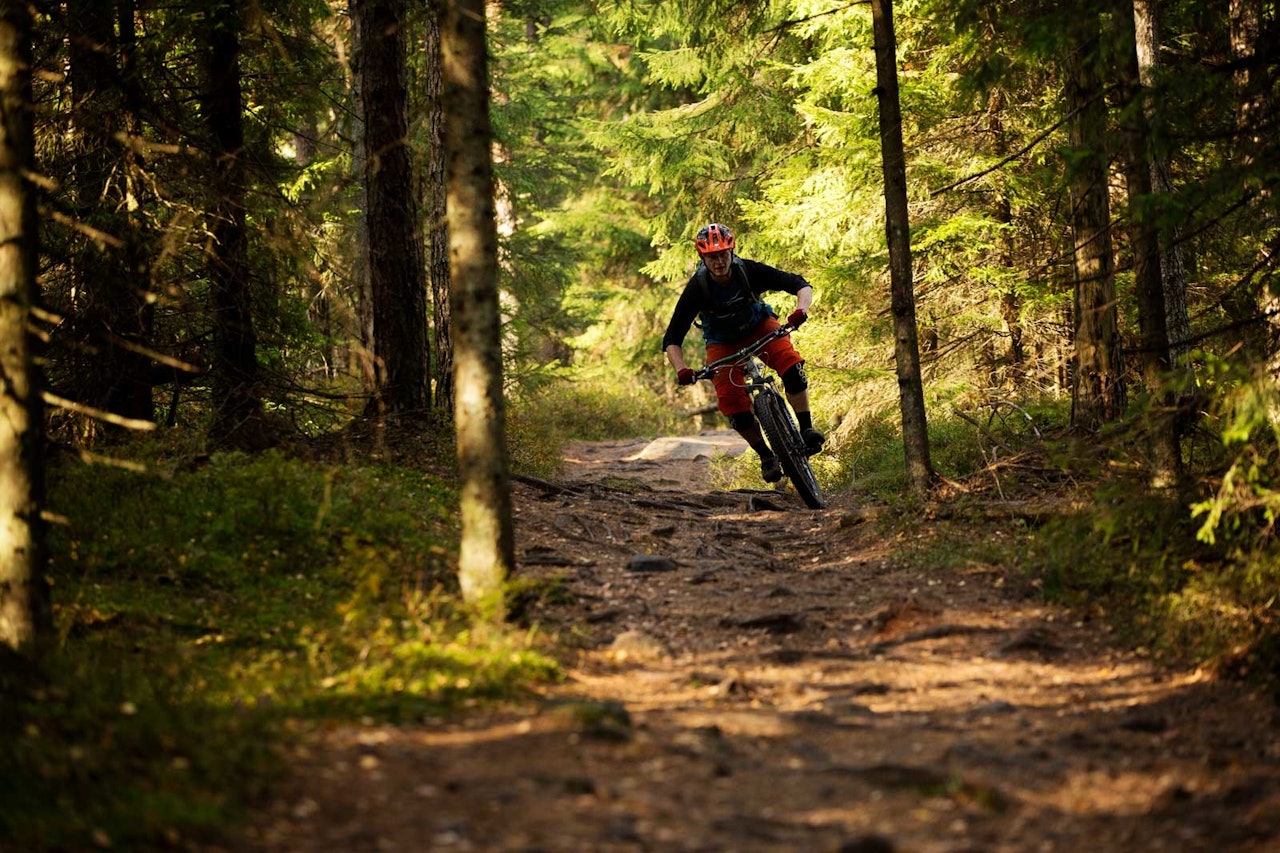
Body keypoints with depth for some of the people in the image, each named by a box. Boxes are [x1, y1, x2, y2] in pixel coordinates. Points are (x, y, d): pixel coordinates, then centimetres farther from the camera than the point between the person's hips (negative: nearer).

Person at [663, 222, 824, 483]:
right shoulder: (697, 288, -28)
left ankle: (807, 430, -19)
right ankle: (767, 457, 5)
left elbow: (801, 285, -25)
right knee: (732, 404, -15)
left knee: (791, 366, -28)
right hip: (723, 343, 0)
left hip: (759, 327, 0)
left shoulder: (749, 271, -27)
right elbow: (672, 339, -24)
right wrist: (681, 370, -41)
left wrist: (801, 309, -46)